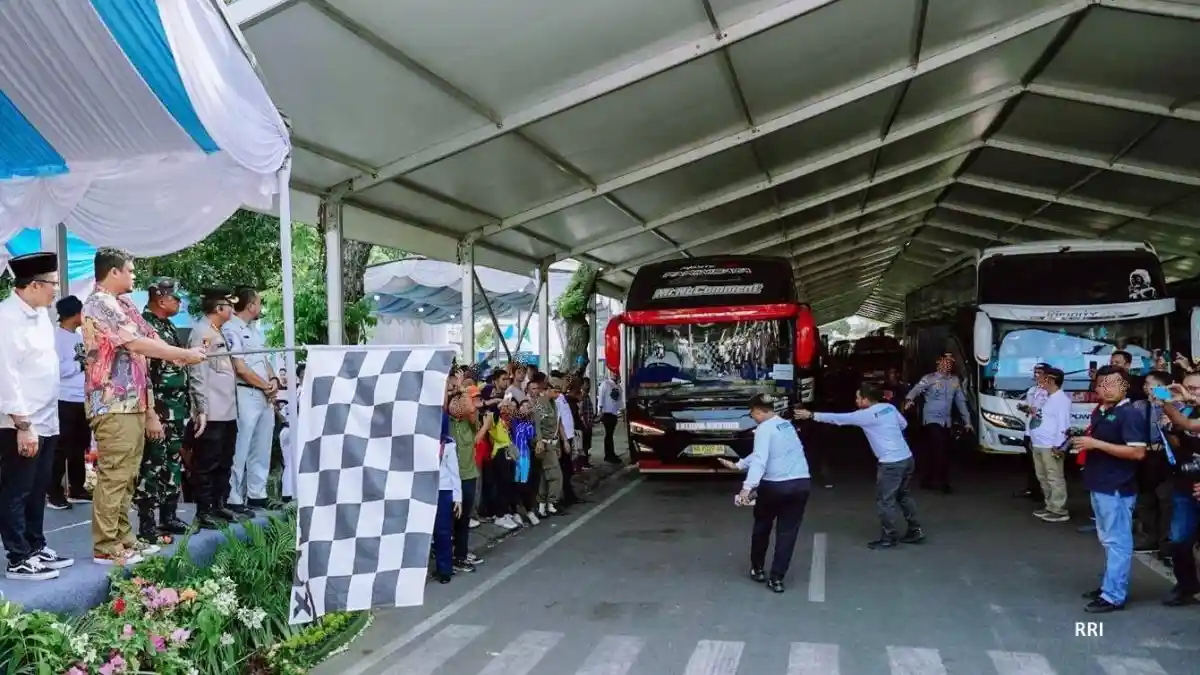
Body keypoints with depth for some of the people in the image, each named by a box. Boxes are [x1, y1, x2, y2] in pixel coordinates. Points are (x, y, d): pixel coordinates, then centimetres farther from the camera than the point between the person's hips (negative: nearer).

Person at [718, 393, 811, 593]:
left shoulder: (764, 429, -8)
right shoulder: (787, 425, 17)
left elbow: (760, 460, -23)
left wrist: (747, 488, -30)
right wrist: (737, 465, 29)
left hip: (775, 486, -5)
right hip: (801, 484, 6)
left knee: (762, 527, 18)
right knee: (787, 532, 9)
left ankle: (757, 570, 31)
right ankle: (777, 579, 7)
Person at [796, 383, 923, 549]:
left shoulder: (865, 415, -12)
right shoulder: (890, 407, 6)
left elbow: (837, 418, -7)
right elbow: (903, 424, 17)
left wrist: (811, 415, 1)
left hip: (891, 463, -8)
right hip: (907, 458, 8)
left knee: (884, 500, 4)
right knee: (902, 495, 22)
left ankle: (890, 537, 12)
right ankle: (915, 530, 27)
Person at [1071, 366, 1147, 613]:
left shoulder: (1130, 414, -14)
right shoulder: (1098, 412, 12)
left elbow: (1138, 452, -22)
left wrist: (1096, 444, -23)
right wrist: (1082, 442, 6)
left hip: (1118, 489, -9)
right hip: (1099, 486, 9)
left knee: (1118, 542, -2)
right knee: (1108, 541, 18)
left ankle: (1113, 596, 3)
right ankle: (1110, 585, 29)